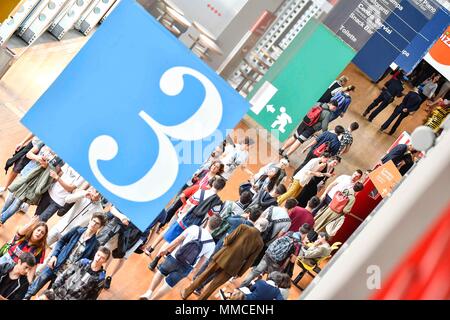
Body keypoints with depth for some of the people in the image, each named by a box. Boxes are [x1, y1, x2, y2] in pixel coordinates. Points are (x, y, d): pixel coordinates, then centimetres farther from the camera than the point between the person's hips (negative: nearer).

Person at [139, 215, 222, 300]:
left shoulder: (194, 228, -12)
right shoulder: (211, 245, -8)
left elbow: (177, 241, -6)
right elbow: (201, 262, 0)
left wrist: (166, 250, 7)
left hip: (174, 258, 0)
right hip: (185, 268, 0)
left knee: (161, 272, 28)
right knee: (169, 284, 21)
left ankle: (149, 293, 20)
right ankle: (152, 298, 25)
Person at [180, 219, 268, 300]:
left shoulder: (243, 227, -6)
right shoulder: (260, 243, -1)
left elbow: (228, 240, -10)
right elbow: (249, 261, 1)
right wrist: (239, 273, 11)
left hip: (222, 257, 0)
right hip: (232, 267, 1)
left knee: (204, 275, 19)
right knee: (213, 286, 14)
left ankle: (186, 293, 32)